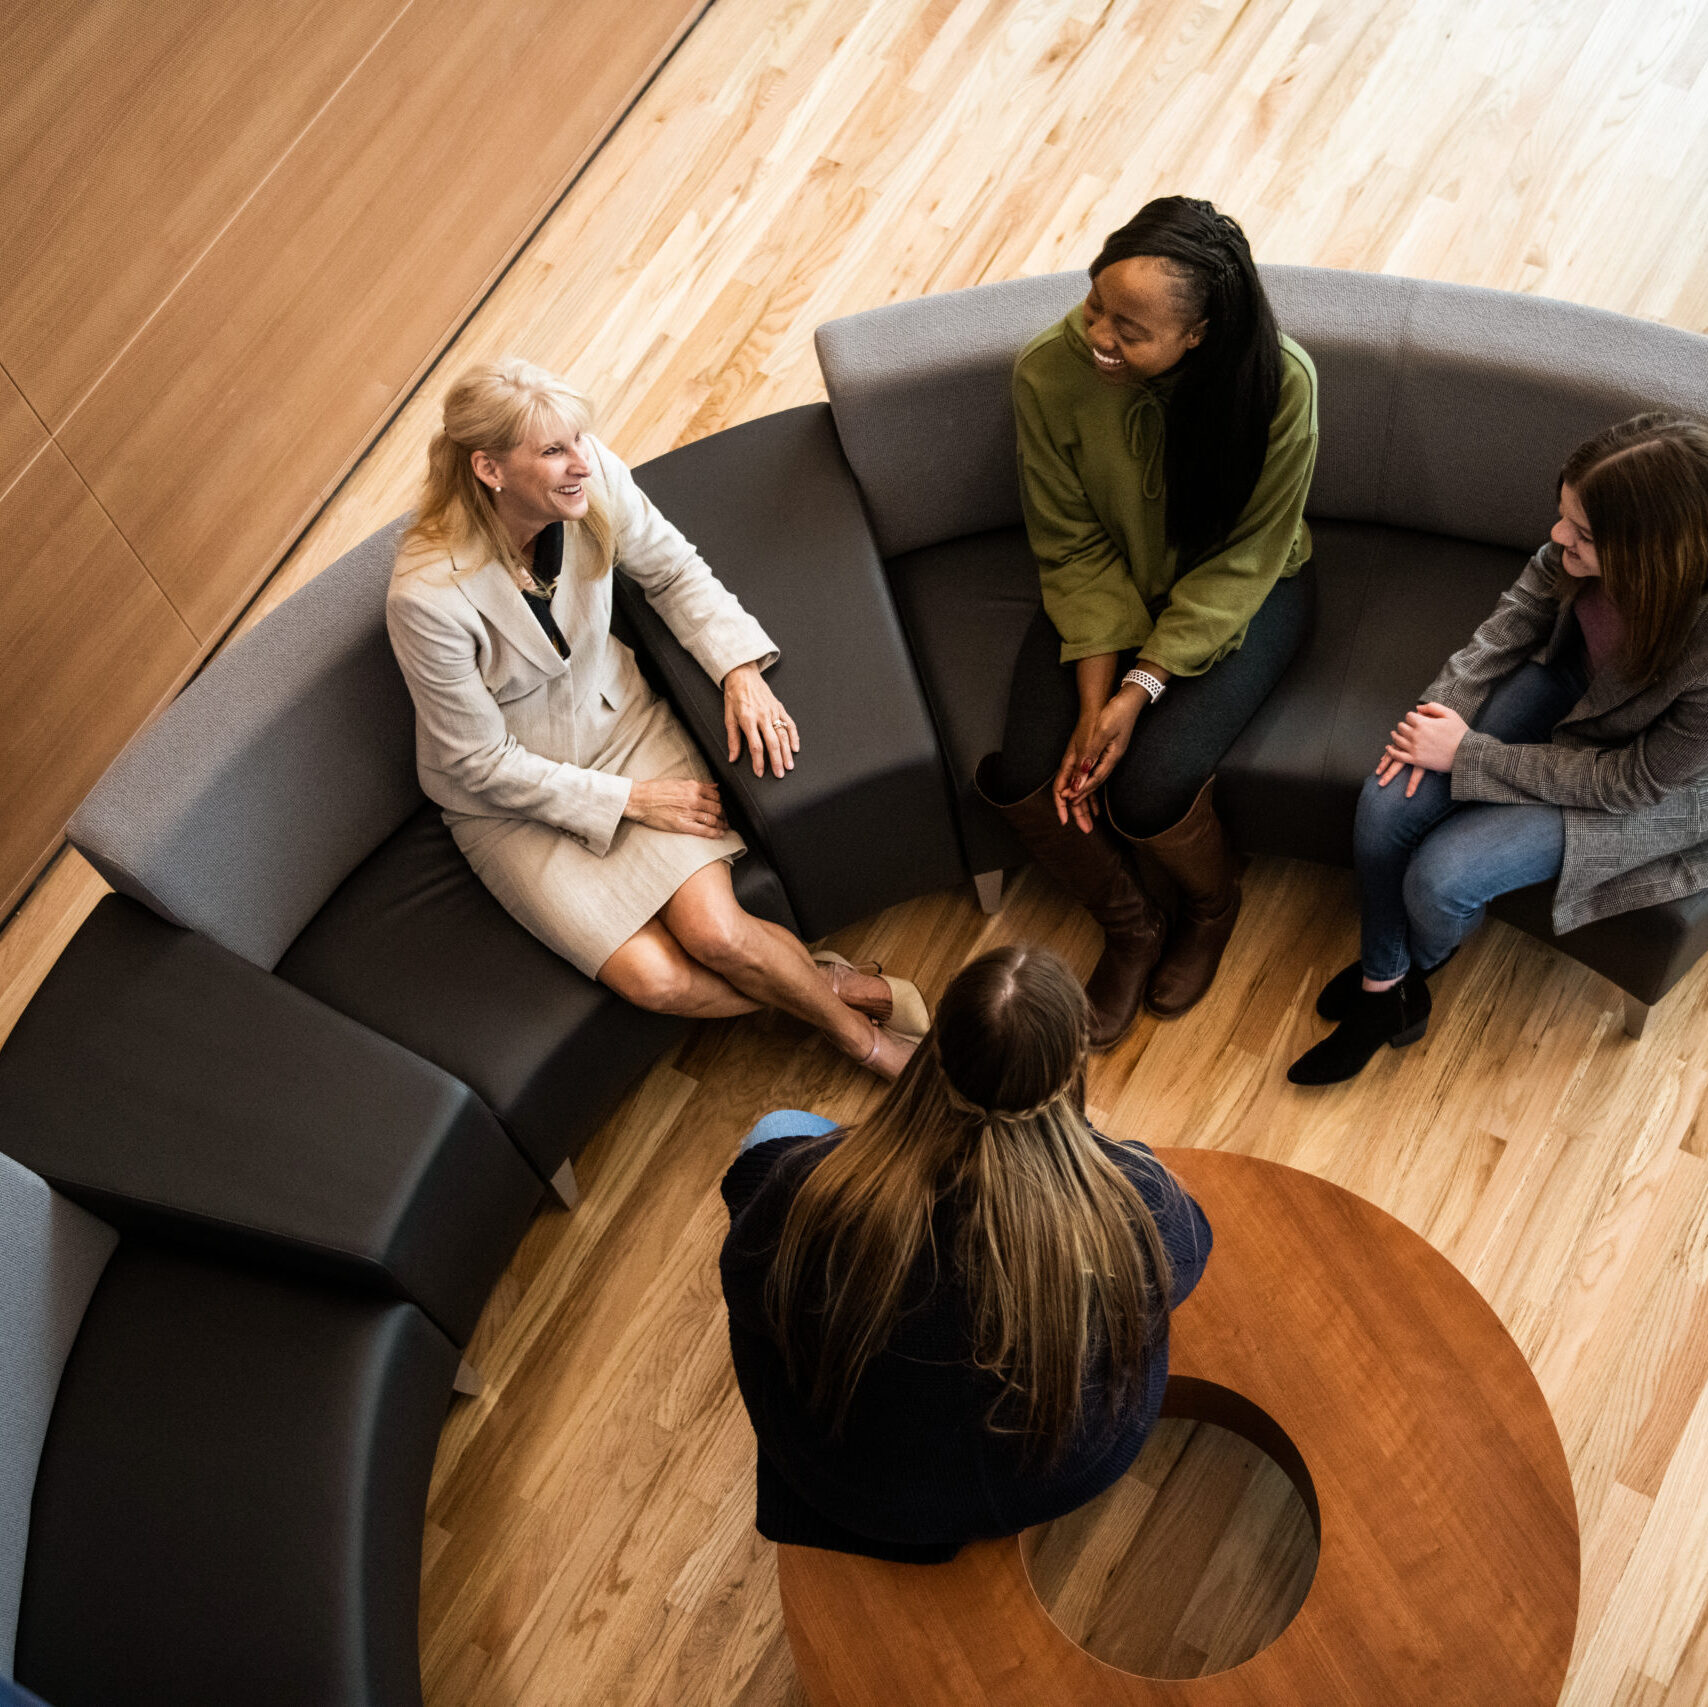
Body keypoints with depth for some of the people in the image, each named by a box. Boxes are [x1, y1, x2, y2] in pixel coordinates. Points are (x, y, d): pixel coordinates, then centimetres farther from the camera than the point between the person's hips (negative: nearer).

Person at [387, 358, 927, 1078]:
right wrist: (630, 799, -17)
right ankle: (834, 986, 7)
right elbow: (480, 764, -20)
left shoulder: (594, 480, -20)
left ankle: (846, 1018, 10)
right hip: (511, 797, -3)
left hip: (621, 720, 3)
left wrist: (741, 668, -12)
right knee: (656, 978, -17)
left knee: (714, 931, -18)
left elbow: (674, 571, 2)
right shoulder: (427, 598, -32)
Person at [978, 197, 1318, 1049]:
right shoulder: (1049, 373, -22)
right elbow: (1074, 549, -13)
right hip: (1107, 588, 3)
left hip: (1234, 598, -2)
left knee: (1147, 788, -24)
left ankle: (1212, 904, 15)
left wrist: (1142, 688, -26)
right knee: (1024, 777, -17)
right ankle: (1131, 928, 14)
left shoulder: (1278, 384, -28)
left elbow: (1243, 561, -19)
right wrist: (1093, 701, -20)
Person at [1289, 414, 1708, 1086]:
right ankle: (1384, 987, 14)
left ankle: (1417, 965, 23)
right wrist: (1441, 707, -15)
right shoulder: (1583, 545, -25)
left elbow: (1629, 782, -25)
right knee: (1388, 804, -12)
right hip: (1567, 684, 5)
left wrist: (1466, 755, -23)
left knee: (1440, 877, -17)